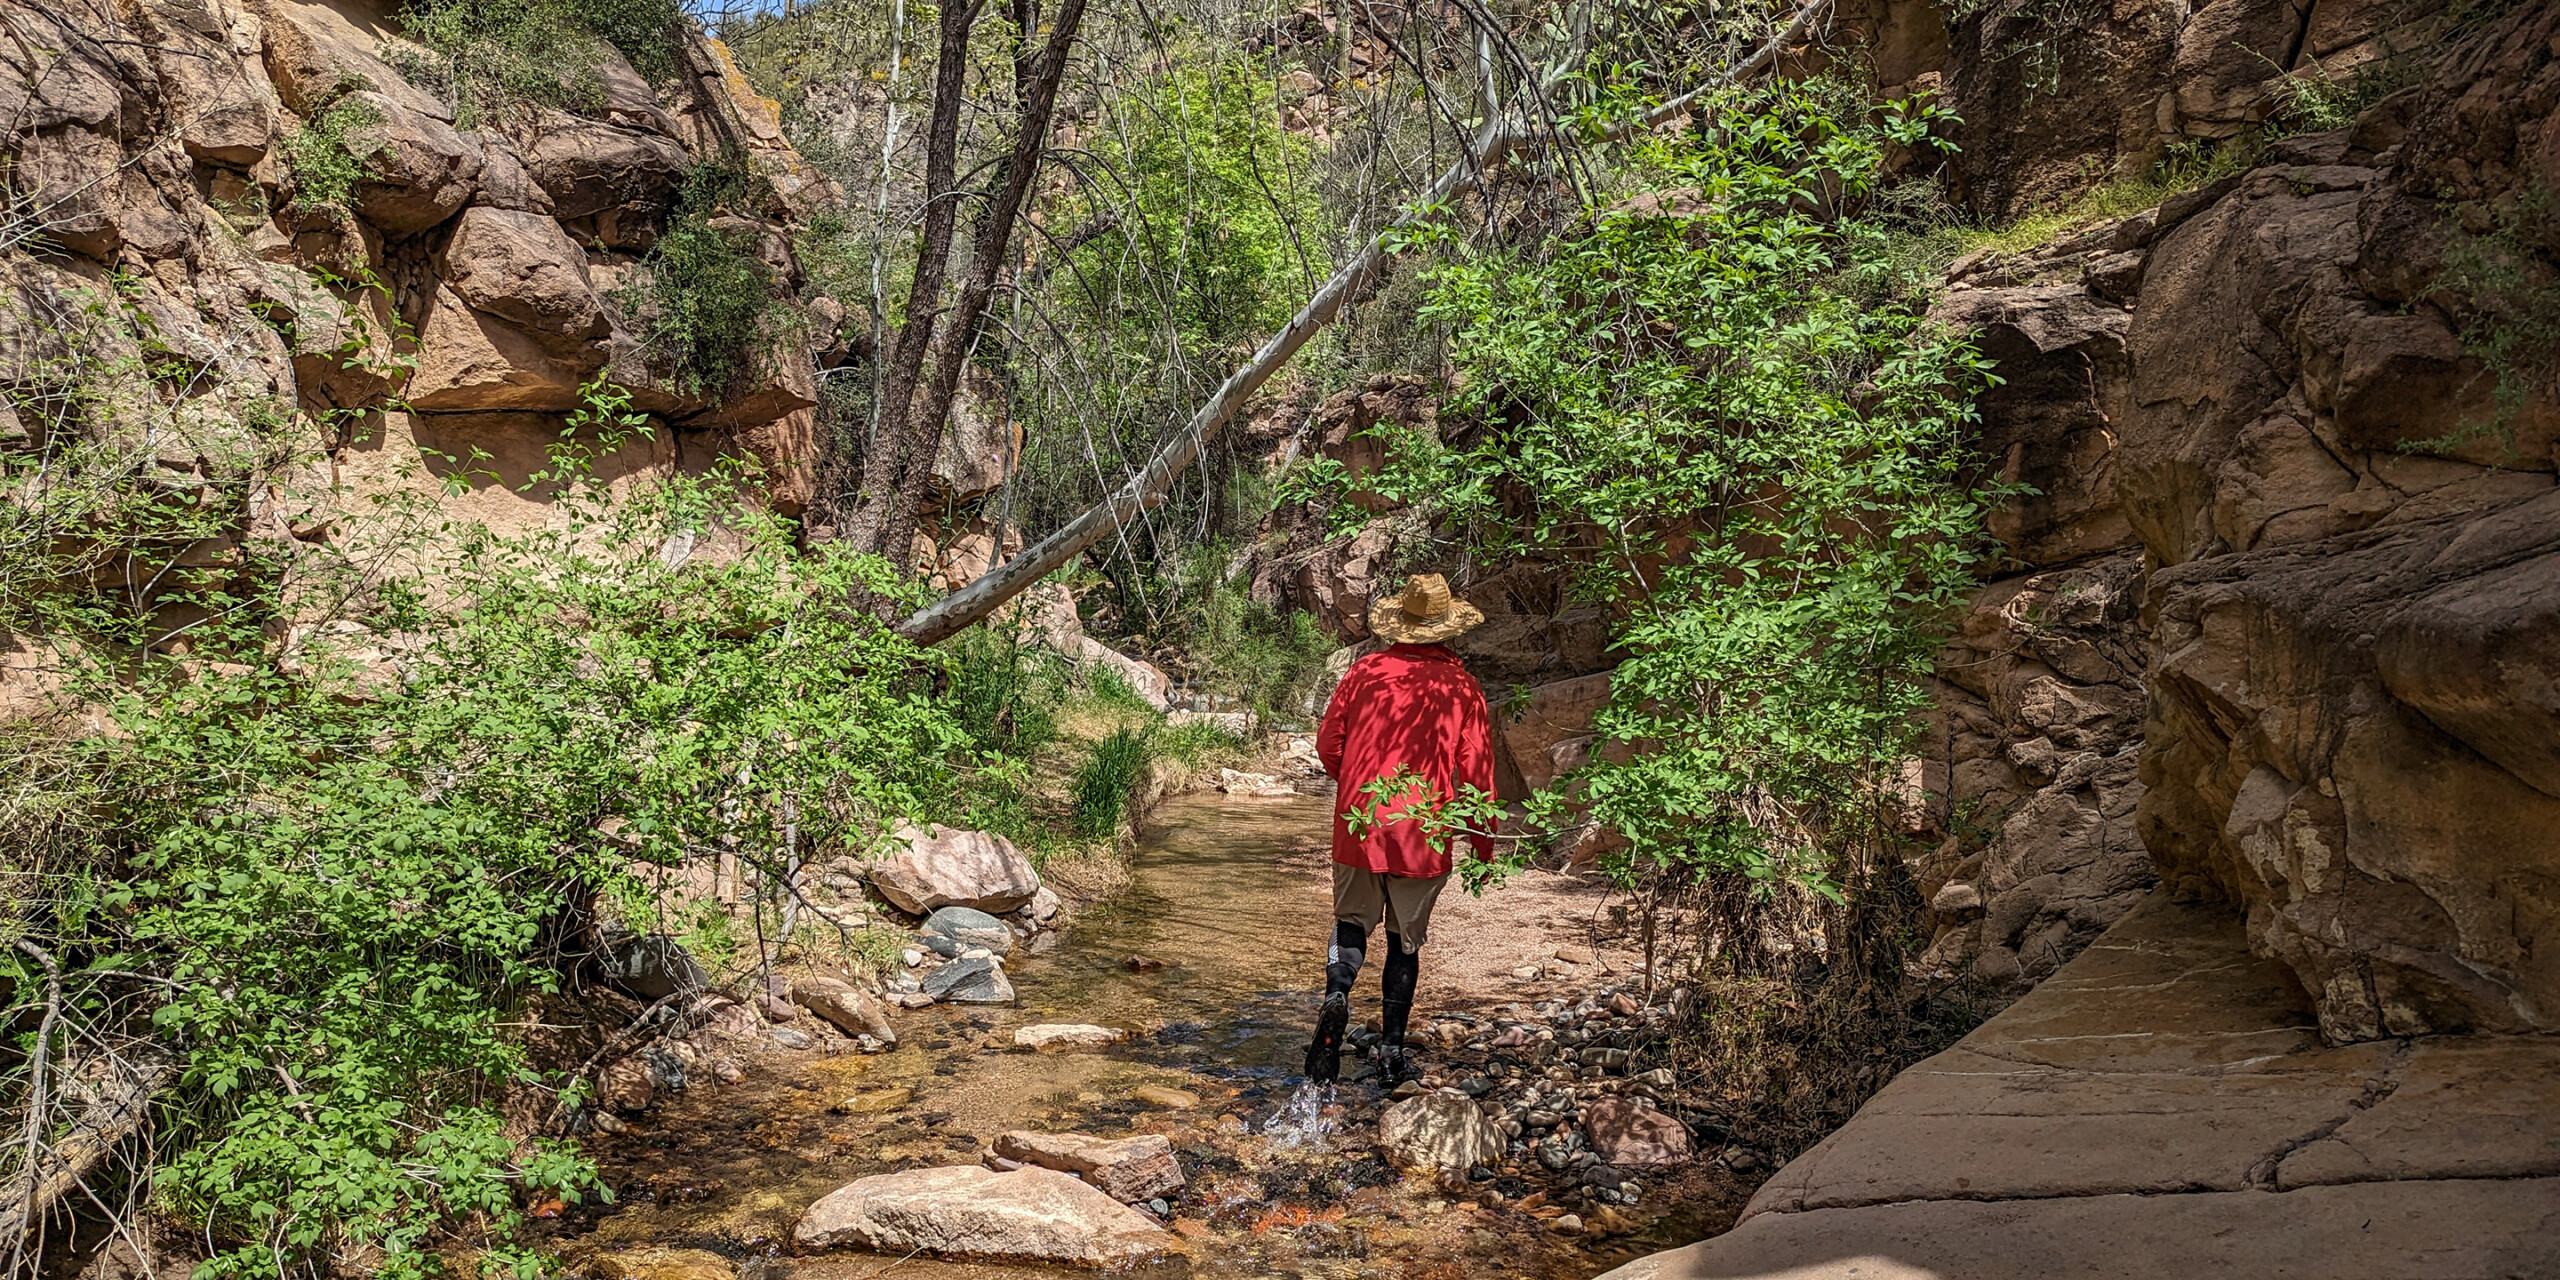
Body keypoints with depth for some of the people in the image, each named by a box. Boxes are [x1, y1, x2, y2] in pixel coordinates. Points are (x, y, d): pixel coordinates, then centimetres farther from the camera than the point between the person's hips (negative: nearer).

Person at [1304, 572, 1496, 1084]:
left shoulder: (1364, 672, 0)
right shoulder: (1462, 688, -4)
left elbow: (1327, 744, 6)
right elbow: (1476, 775, -3)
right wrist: (1482, 847, 7)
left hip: (1358, 823, 1)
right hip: (1423, 835, -1)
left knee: (1352, 921, 17)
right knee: (1406, 939, 13)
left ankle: (1336, 996, -10)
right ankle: (1391, 1048, 15)